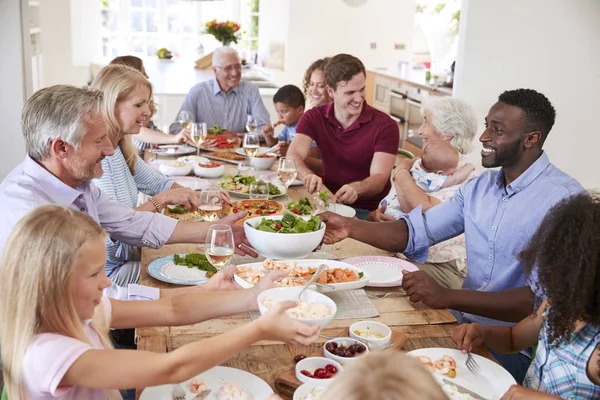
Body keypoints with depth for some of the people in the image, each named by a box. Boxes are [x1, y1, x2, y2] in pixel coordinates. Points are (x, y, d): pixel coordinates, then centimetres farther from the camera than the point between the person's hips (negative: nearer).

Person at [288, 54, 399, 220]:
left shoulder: (385, 126, -9)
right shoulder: (313, 118, 1)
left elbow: (379, 178, -17)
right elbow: (293, 156, -13)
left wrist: (355, 189, -40)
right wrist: (307, 175, -37)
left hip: (369, 212, -4)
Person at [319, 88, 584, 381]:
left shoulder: (564, 200, -17)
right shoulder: (480, 187, 7)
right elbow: (414, 232, 9)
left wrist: (447, 296, -32)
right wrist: (350, 228, -7)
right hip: (463, 324, 6)